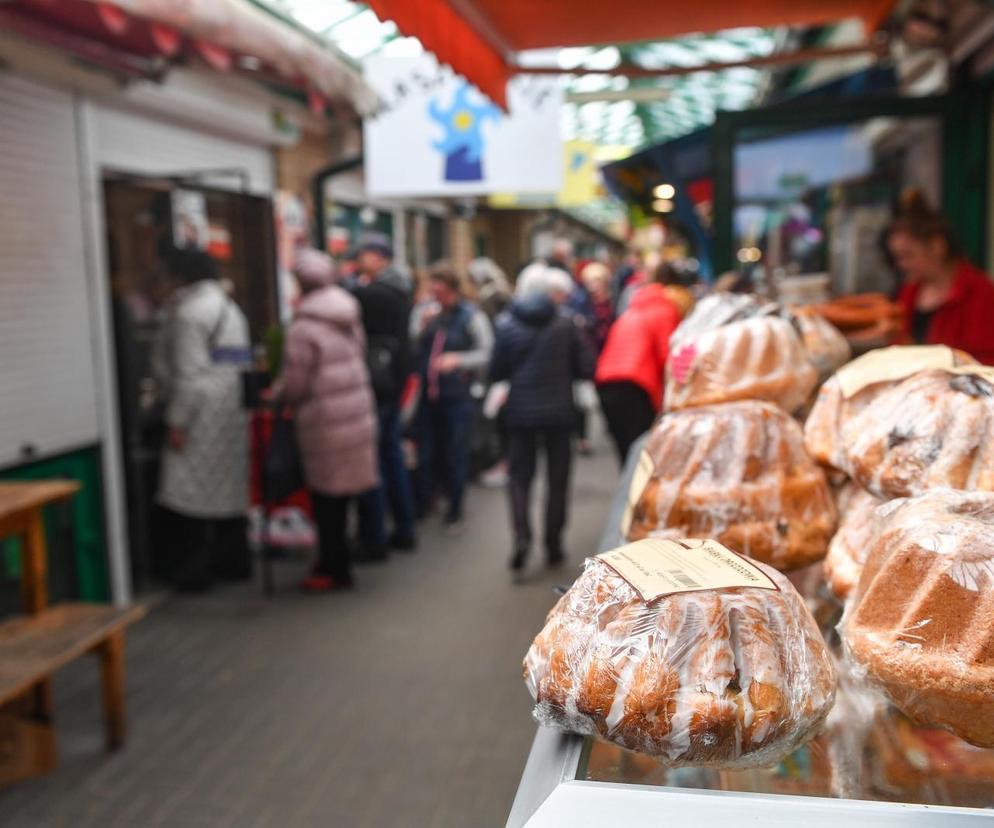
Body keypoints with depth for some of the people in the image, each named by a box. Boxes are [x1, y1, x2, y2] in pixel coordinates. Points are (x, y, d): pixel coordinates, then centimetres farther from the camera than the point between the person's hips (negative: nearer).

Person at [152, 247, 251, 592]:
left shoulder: (188, 311, -11)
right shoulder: (231, 308, 17)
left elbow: (189, 373, -17)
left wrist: (177, 421, -14)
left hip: (203, 413, -9)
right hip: (233, 411, 9)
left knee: (185, 497, -2)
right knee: (231, 491, 14)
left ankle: (192, 572, 0)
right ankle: (233, 561, 22)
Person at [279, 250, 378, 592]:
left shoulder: (303, 327, -15)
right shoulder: (350, 316, 8)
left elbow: (295, 385, -15)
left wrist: (277, 391, 7)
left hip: (325, 422, -7)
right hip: (358, 412, 7)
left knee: (326, 497, 4)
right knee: (340, 495, 16)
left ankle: (335, 569, 13)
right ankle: (334, 561, 27)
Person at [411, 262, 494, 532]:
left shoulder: (471, 316, -5)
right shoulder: (423, 310, 4)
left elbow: (486, 353, -4)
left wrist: (459, 360, -18)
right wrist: (423, 325, -15)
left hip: (457, 396, -3)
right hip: (425, 393, 3)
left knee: (455, 456, 7)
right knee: (425, 453, 10)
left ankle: (454, 511, 23)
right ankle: (422, 504, 28)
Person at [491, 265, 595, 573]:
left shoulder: (506, 323, -3)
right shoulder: (566, 322, -7)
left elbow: (496, 372, 0)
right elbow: (586, 368, -7)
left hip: (521, 411, 1)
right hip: (558, 410, -1)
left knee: (520, 476, 10)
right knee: (557, 478, 11)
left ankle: (521, 536, -11)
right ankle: (553, 545, 15)